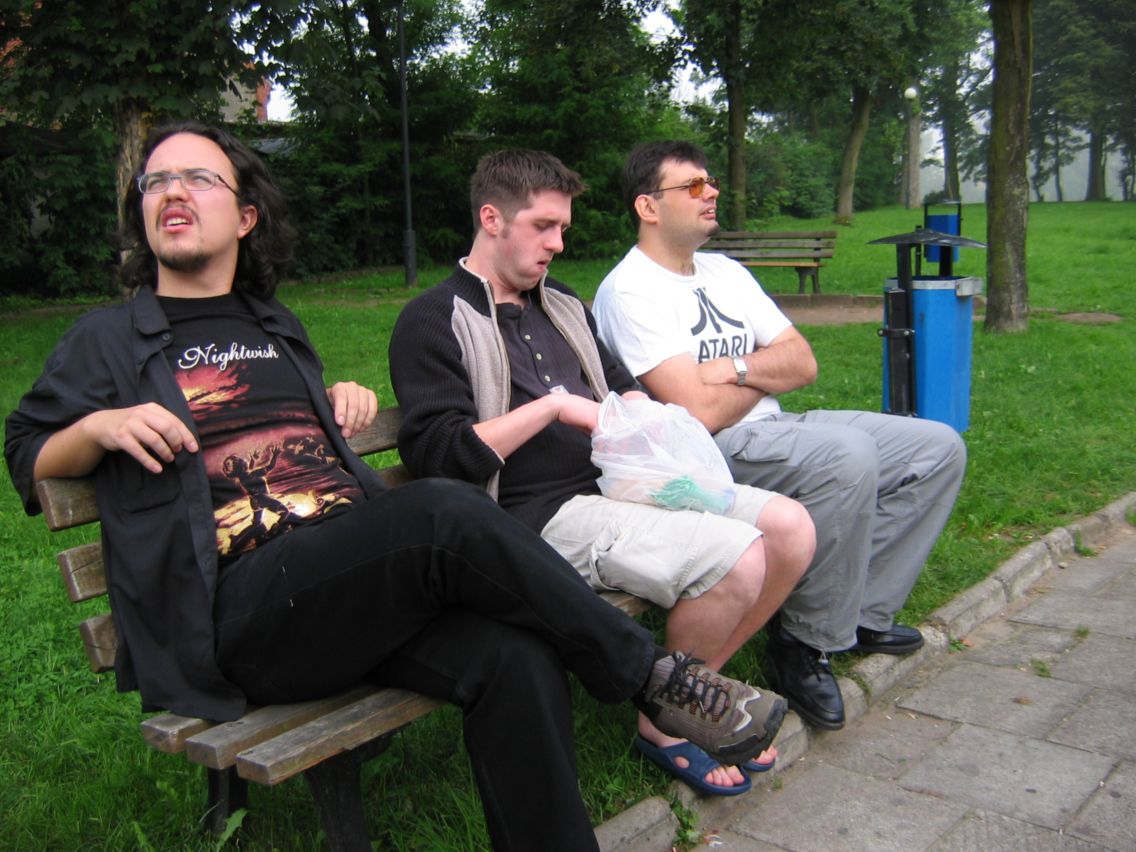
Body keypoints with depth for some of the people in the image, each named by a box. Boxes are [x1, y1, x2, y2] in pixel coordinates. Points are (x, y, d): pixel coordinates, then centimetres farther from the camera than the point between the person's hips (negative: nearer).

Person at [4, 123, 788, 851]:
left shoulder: (277, 328, 28)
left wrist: (344, 401, 18)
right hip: (236, 611, -5)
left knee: (516, 659, -27)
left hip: (363, 589, 5)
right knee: (445, 511, -33)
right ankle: (654, 675, -19)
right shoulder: (108, 341, 15)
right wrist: (101, 426, -3)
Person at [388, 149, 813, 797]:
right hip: (545, 514, -8)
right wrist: (554, 406, -14)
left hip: (620, 482, 9)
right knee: (737, 557, -26)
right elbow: (437, 454, -13)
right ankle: (664, 725, -1)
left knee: (792, 529, -5)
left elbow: (623, 385, 30)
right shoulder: (435, 320, -2)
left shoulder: (561, 304, 24)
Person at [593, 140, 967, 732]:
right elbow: (703, 411, -20)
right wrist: (766, 376, 0)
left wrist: (737, 368, -11)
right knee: (848, 457, -34)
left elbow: (804, 364, 10)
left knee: (938, 447, 2)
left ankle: (862, 613, 4)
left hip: (771, 427, 9)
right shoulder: (630, 291, -10)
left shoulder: (724, 271, 16)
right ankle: (805, 642, -15)